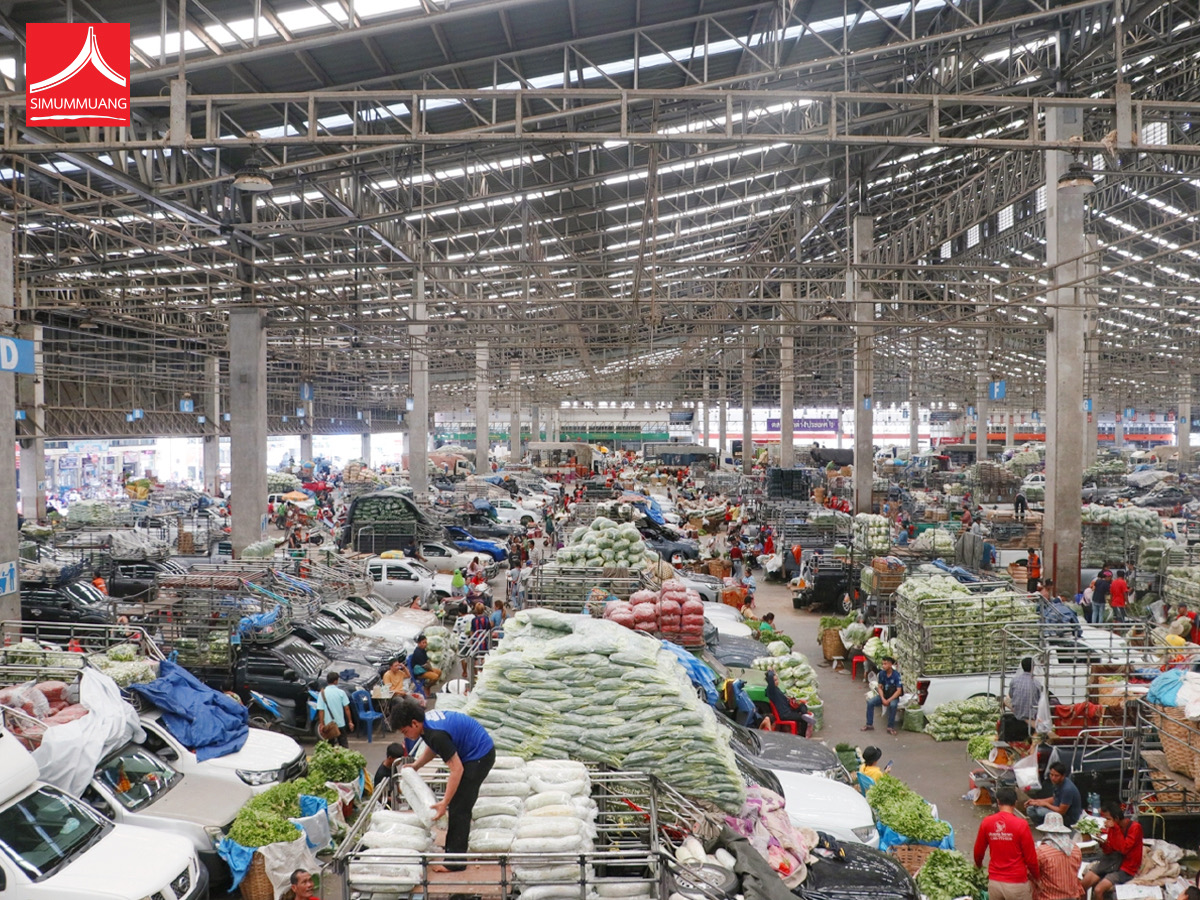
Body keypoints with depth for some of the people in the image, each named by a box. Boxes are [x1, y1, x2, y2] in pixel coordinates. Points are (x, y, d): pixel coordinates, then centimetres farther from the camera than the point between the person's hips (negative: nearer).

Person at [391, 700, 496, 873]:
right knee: (457, 804, 18)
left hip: (479, 757, -10)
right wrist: (415, 766, 11)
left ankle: (455, 861, -4)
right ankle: (453, 848, 29)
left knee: (459, 808, -8)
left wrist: (444, 803, -26)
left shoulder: (437, 734, -30)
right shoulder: (427, 718, -2)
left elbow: (457, 770, -28)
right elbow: (432, 747, 19)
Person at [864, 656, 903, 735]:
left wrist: (889, 700, -25)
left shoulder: (896, 675, -19)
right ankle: (869, 725, -7)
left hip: (893, 696, -4)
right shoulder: (881, 673, -6)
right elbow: (879, 687, -1)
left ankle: (890, 727, -23)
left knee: (893, 705, -38)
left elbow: (899, 690, -19)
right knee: (870, 702, -19)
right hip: (883, 695, 4)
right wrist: (883, 699, -17)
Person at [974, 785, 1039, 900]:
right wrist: (1035, 876, 12)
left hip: (994, 882, 3)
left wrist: (978, 865, 31)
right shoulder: (1021, 824, -13)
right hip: (1017, 883, -3)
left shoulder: (986, 822, -2)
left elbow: (978, 851, 10)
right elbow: (1031, 857, -8)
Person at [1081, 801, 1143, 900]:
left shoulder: (1134, 827, -14)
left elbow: (1124, 849, -23)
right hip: (1111, 860, 6)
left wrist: (1115, 829, -24)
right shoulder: (1112, 827, 3)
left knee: (1098, 890, -24)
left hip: (1126, 868, -6)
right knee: (1083, 884, -10)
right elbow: (1109, 851, 9)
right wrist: (1103, 843, -12)